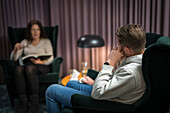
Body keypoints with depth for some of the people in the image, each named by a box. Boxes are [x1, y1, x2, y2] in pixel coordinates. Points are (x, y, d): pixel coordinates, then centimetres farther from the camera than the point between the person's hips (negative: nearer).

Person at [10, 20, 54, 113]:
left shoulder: (46, 41, 17)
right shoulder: (25, 42, 23)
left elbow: (51, 58, 3)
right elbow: (13, 58, 15)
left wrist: (41, 62, -19)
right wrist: (15, 49, -7)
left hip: (42, 66, -2)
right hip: (27, 65, 3)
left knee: (29, 68, -39)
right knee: (18, 69, -35)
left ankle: (34, 104, -35)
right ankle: (23, 104, -35)